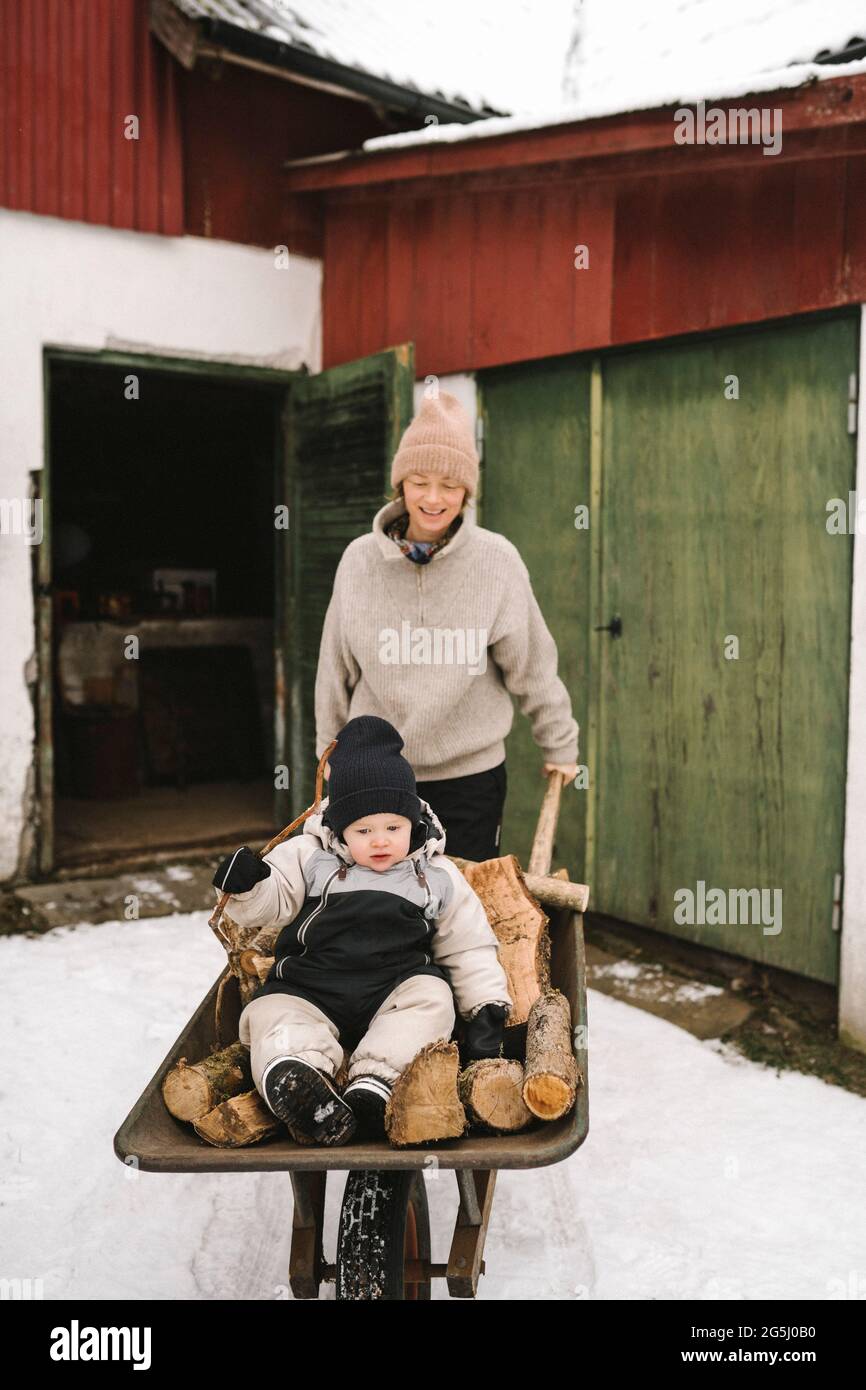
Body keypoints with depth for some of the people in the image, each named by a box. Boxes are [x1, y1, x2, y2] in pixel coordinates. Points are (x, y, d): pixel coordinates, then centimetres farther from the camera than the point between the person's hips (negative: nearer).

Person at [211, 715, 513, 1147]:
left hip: (395, 987, 0)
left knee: (432, 997, -27)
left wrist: (487, 1008, -1)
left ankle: (375, 1082, -40)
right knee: (273, 1012, -24)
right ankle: (291, 1069, -51)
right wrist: (249, 884, -26)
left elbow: (469, 948, 9)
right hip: (311, 985, 0)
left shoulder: (438, 877, 6)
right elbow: (271, 905, -2)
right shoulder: (309, 857, 4)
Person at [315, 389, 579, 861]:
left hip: (471, 774, -1)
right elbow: (337, 667, 8)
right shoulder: (360, 560, -3)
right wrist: (330, 748, 15)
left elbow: (532, 664, 2)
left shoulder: (496, 560, -7)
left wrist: (559, 745, 11)